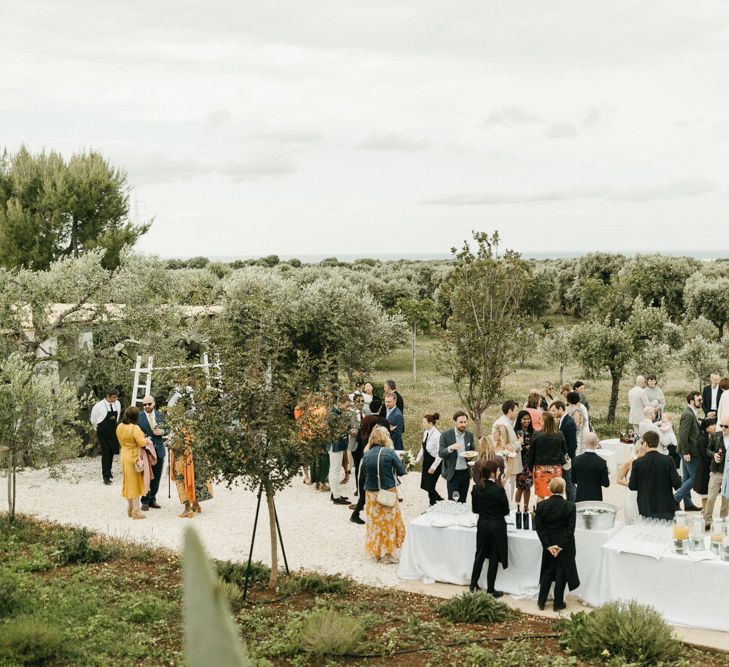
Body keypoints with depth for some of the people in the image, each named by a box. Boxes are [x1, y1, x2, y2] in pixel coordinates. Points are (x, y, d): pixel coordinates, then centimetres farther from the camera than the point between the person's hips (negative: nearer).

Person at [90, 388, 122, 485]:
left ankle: (108, 471, 34)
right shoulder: (99, 406, -15)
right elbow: (93, 420, 0)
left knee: (112, 452, 12)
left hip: (113, 432, 5)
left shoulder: (117, 404, 0)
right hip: (103, 433, -5)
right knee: (106, 453, -6)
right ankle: (106, 476, -1)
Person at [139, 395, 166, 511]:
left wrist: (161, 432, -9)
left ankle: (152, 499, 21)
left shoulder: (160, 415, 8)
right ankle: (145, 501, 9)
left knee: (156, 476, 10)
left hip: (158, 450, 4)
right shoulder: (138, 416, -5)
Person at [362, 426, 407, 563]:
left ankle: (377, 552, 23)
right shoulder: (389, 453, -14)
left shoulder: (366, 455, -4)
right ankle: (387, 553, 11)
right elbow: (401, 471, -7)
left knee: (375, 522, 15)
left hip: (372, 494, 3)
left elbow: (365, 473, 7)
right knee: (389, 522, 9)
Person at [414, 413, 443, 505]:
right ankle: (440, 499, 31)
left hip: (434, 462, -9)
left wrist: (433, 467, -19)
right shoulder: (426, 432, 3)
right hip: (426, 462, 9)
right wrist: (418, 458, 5)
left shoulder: (437, 435, -23)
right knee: (424, 485, 13)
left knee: (430, 486, -2)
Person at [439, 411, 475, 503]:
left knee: (462, 501, 9)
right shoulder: (446, 435, -9)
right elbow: (440, 453, -11)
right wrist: (450, 448, -30)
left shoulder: (469, 435, 5)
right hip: (453, 473, -4)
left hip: (465, 473, 4)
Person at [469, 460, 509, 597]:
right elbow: (506, 511, -11)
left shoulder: (476, 488, -7)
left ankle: (473, 585, 25)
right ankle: (490, 590, 16)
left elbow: (475, 509, 2)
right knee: (494, 557, 8)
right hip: (497, 525, -4)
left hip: (482, 524, 4)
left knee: (480, 554, 20)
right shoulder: (499, 490, -21)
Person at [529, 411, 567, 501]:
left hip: (541, 467, -1)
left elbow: (531, 452, -2)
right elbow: (564, 451, 6)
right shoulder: (560, 435, -5)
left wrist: (531, 467, 10)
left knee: (540, 495, 5)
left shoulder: (537, 435, -10)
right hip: (556, 467, 1)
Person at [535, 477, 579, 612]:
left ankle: (541, 602, 23)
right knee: (561, 573, 11)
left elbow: (539, 528, -9)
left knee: (548, 571, 18)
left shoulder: (541, 506, -10)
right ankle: (558, 604, 19)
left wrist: (548, 545, -6)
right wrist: (561, 545, -11)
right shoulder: (570, 506, -16)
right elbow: (570, 529, -16)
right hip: (565, 546, -2)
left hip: (548, 545, 2)